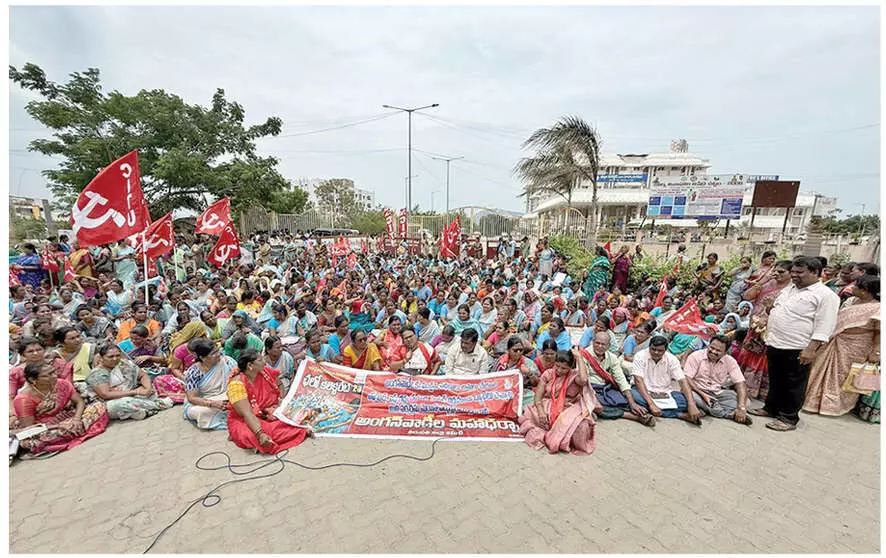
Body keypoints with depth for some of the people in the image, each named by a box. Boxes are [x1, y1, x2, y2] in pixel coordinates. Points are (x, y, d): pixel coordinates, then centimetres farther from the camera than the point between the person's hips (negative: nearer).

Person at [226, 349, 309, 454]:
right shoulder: (237, 383, -20)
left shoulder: (265, 372, -4)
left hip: (270, 415, 5)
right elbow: (247, 413, -28)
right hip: (244, 422, -5)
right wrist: (260, 434, -38)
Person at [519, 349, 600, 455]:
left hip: (568, 408, -1)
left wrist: (579, 357, -20)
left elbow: (584, 380, -30)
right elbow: (538, 397, -2)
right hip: (548, 407, 2)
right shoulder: (548, 374, 2)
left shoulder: (574, 375, -3)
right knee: (530, 414, -27)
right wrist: (541, 411, -24)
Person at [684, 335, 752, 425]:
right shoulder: (696, 356, -12)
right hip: (698, 391, -3)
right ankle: (731, 414, -23)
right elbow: (687, 379, -15)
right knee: (689, 394, -36)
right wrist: (702, 394, -26)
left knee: (746, 401, -17)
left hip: (718, 393, 3)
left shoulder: (730, 361, -4)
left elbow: (740, 384, -12)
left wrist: (742, 408, -25)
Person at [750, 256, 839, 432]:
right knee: (775, 381, 18)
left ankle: (788, 418, 16)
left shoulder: (825, 295, -9)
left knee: (793, 385, 5)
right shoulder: (789, 289, 14)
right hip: (775, 345, 7)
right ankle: (771, 408, 31)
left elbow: (824, 327, -15)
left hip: (797, 350, -7)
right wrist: (769, 333, 20)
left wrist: (811, 349, -21)